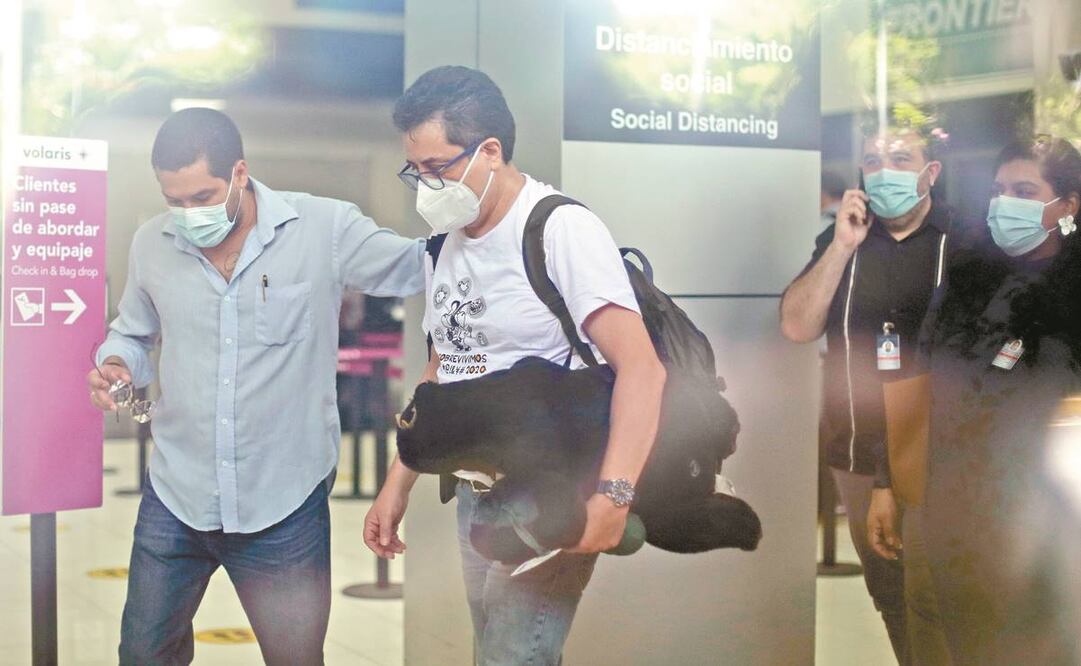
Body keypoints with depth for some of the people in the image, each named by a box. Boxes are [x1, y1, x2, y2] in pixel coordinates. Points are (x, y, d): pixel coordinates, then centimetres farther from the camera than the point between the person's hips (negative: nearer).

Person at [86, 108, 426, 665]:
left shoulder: (325, 229, -11)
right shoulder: (151, 243, 0)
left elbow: (417, 266, -1)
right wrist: (115, 365, -6)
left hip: (285, 508, -3)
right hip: (175, 498, 3)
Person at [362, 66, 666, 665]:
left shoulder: (561, 228, -15)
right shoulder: (453, 244, 11)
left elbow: (641, 367, -25)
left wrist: (612, 497, -36)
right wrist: (396, 487, 15)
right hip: (476, 497, 8)